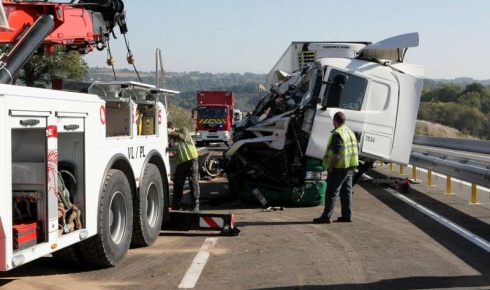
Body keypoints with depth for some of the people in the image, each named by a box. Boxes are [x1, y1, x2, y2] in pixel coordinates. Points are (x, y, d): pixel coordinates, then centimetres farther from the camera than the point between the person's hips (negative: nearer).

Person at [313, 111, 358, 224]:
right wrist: (352, 166, 20)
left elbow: (336, 153, -22)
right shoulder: (350, 132, 14)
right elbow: (354, 149, 17)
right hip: (351, 166, 9)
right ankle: (347, 215, 16)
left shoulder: (337, 133, -16)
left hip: (340, 167, -9)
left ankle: (326, 216, -6)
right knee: (347, 191, 14)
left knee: (332, 192, -6)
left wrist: (330, 167, -16)